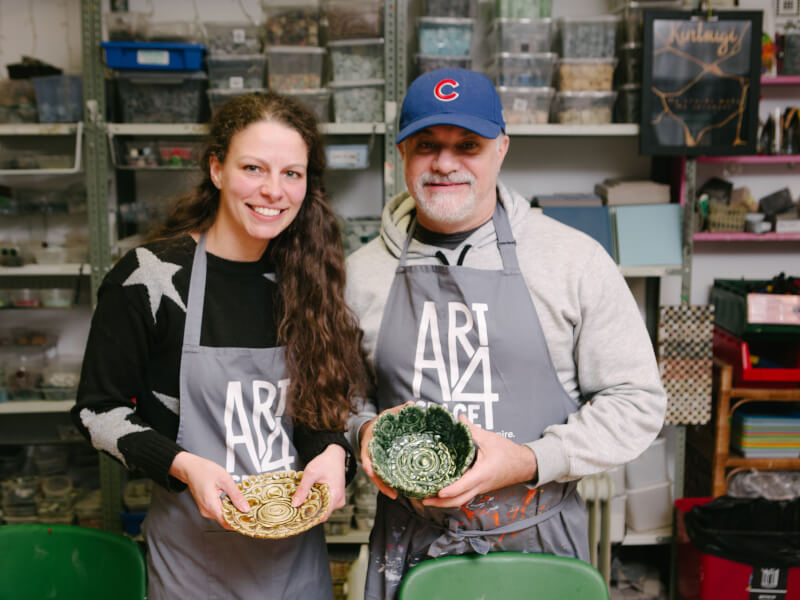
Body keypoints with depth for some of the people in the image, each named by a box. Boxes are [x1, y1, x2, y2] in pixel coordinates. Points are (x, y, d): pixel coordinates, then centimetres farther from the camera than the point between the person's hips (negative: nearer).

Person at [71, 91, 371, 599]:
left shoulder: (306, 280, -1)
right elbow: (98, 410, -7)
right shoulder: (151, 276, -13)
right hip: (195, 549, -3)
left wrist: (333, 451, -15)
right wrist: (183, 465, -20)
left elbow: (330, 403, 6)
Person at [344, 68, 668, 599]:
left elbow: (637, 400, -6)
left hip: (540, 544, -1)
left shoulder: (576, 260, -7)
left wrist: (529, 462, -18)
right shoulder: (361, 273, 0)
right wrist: (364, 429, -9)